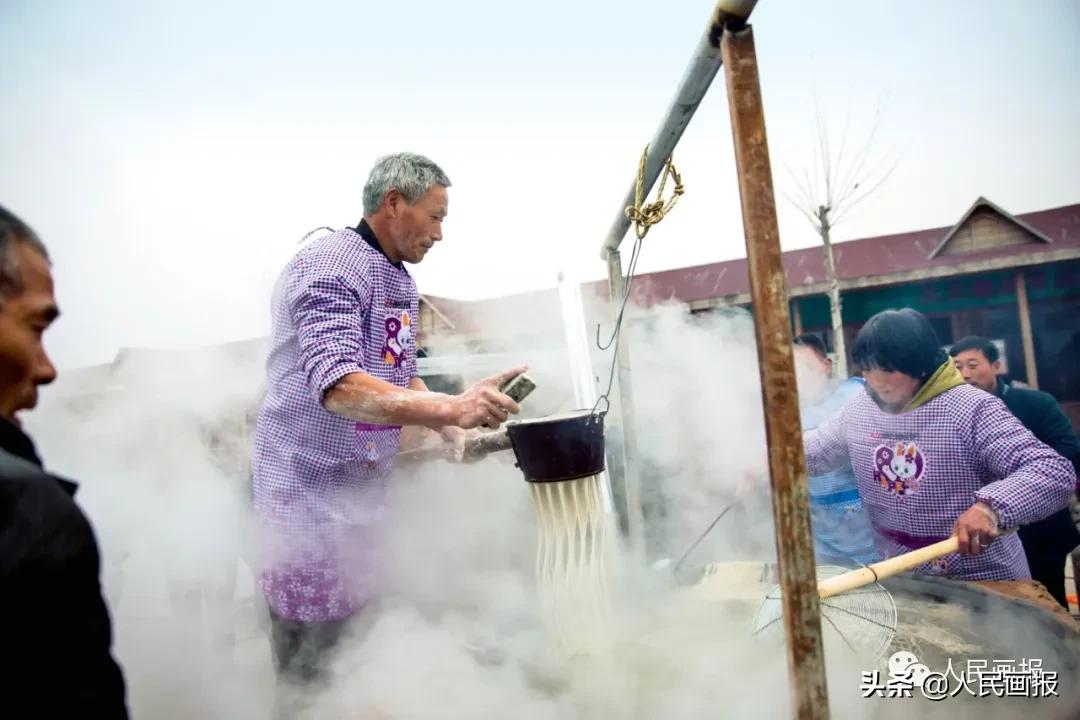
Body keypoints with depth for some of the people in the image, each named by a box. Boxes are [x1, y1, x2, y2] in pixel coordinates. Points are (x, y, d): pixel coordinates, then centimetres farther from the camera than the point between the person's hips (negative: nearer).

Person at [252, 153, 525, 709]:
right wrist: (449, 408, -43)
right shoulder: (331, 266, -17)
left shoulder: (401, 282, 13)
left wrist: (454, 429, 4)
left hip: (365, 486, 9)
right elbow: (336, 386, -31)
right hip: (311, 489, -9)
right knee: (309, 662, 2)